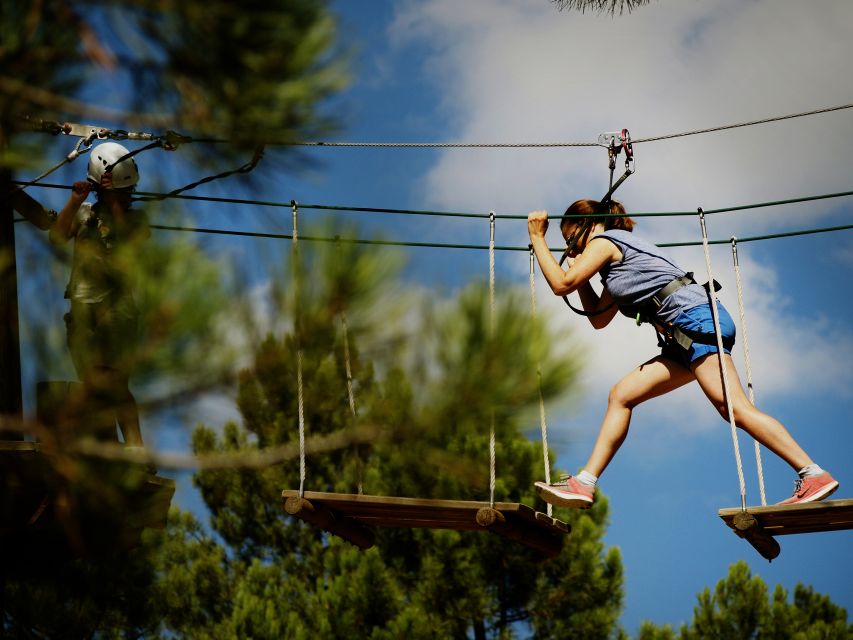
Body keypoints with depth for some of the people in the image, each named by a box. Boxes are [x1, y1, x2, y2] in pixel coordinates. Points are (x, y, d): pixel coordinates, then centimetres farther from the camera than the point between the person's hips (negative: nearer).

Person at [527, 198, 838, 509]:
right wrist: (579, 269, 27)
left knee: (732, 406, -19)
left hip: (697, 318, -10)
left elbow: (561, 285, -4)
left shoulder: (604, 241, 3)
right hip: (688, 335, 10)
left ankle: (814, 475, -23)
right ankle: (584, 483, 5)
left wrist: (537, 237, 7)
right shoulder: (618, 261, 30)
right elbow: (598, 319, 31)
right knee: (621, 396, 8)